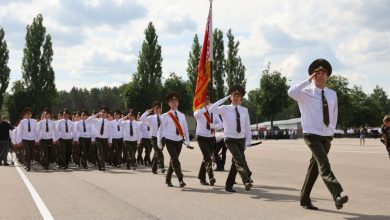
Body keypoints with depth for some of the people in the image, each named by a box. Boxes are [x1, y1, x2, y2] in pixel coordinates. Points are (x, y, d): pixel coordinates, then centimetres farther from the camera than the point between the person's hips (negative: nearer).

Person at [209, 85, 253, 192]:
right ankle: (247, 181, -34)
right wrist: (225, 98, -19)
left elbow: (247, 127, 10)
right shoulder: (225, 109, -5)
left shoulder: (244, 110, 5)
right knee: (239, 159, -25)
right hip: (230, 140, -5)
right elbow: (212, 109, -22)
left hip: (241, 140, 5)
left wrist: (248, 141, 5)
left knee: (236, 162, 10)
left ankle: (229, 185, 22)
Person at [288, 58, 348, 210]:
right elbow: (291, 92, -28)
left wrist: (331, 131, 17)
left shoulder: (332, 94, 9)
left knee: (315, 166, 12)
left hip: (327, 136, 6)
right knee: (324, 165, -22)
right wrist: (308, 80, -23)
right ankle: (337, 195, -37)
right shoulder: (306, 92, -6)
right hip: (312, 135, -6)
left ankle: (305, 199, 23)